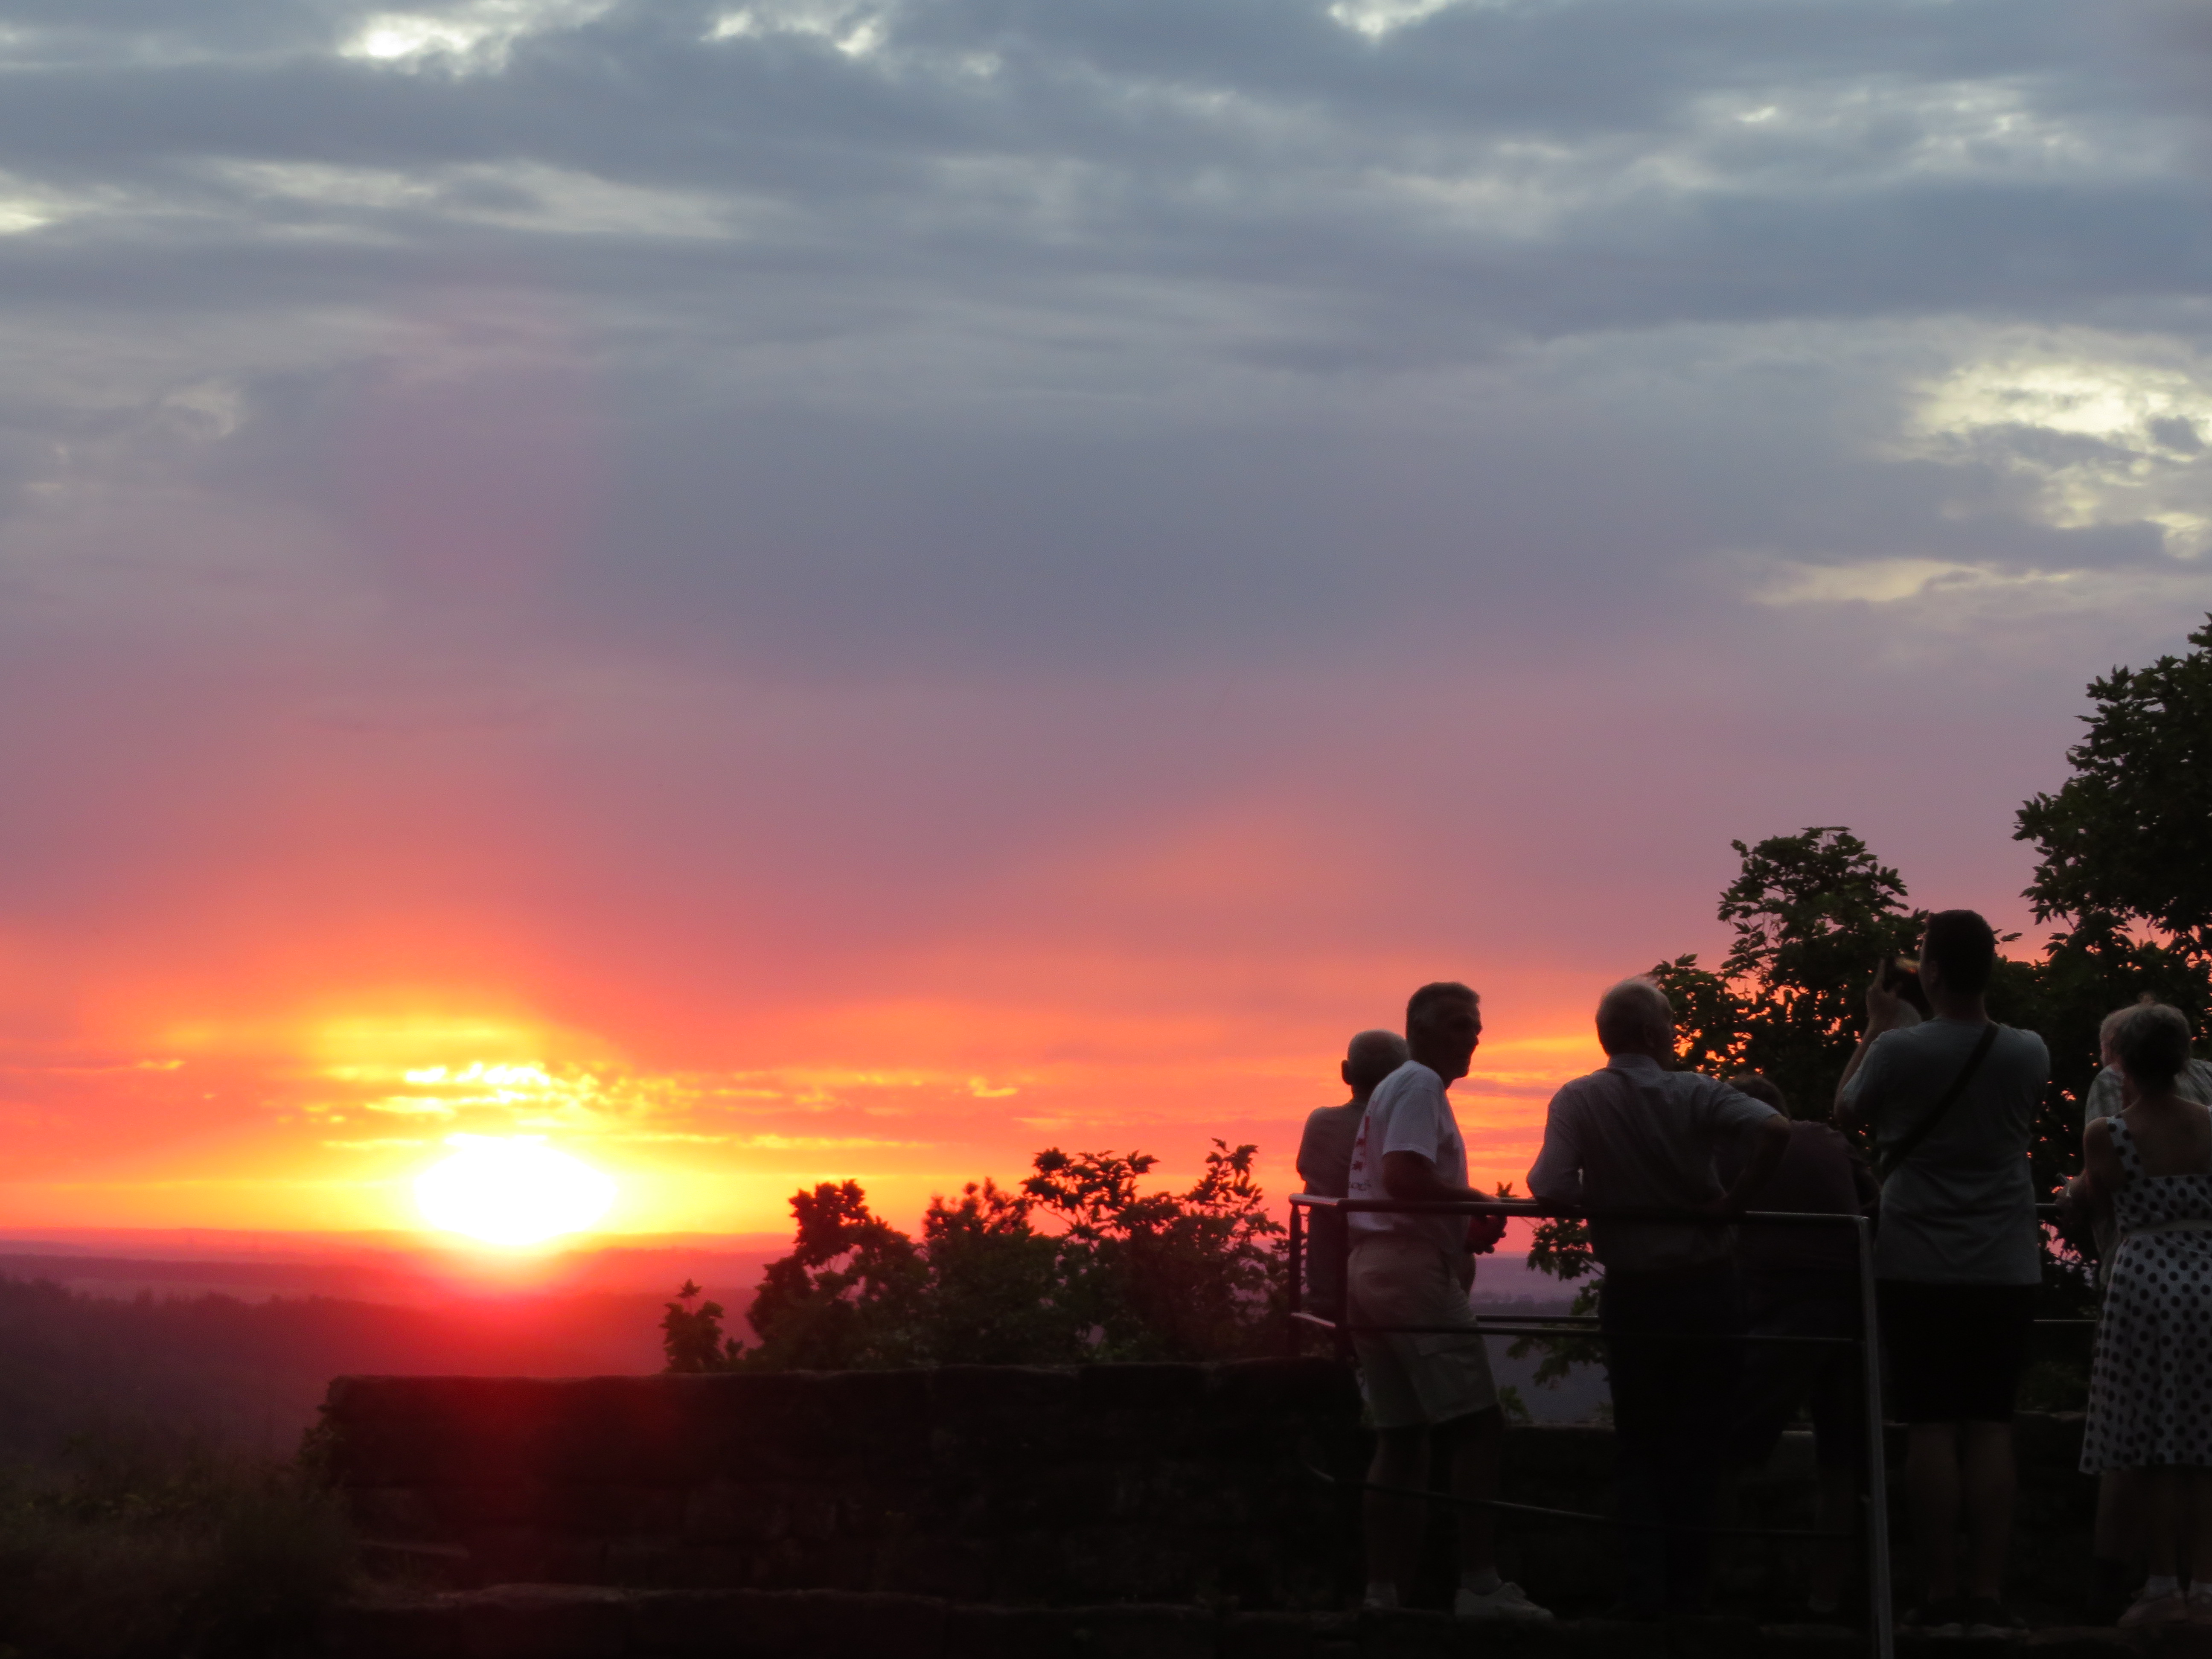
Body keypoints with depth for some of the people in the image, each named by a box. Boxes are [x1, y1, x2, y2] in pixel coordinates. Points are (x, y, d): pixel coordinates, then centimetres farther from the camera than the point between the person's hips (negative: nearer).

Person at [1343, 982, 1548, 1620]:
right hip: (1414, 1271, -10)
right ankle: (1480, 1585, -17)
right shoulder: (1420, 1085, -7)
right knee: (1478, 1426, -11)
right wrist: (1477, 1204, -9)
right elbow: (1404, 1175, -20)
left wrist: (1463, 1230, 17)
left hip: (1371, 1267, 10)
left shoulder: (1388, 1090, 24)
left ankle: (1381, 1590, 6)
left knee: (1401, 1438, 9)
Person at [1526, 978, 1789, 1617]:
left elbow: (1551, 1190, -19)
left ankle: (1642, 1587, 5)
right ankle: (1686, 1585, 11)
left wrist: (1602, 1202, 2)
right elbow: (1775, 1130, -24)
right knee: (1697, 1445, 11)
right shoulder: (1693, 1094, -8)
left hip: (1630, 1294, 1)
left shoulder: (1578, 1102, -7)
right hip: (1706, 1286, -1)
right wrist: (1731, 1201, -13)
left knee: (1638, 1445, 13)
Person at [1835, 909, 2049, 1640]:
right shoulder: (2028, 1053, -3)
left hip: (1918, 1269, -2)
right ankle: (1987, 1594, 2)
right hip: (2005, 1270, 2)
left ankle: (1942, 1595, -1)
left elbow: (1847, 1110, 8)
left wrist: (1876, 1027, 20)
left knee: (1930, 1430, 0)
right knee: (1991, 1428, 4)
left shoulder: (1900, 1051, -12)